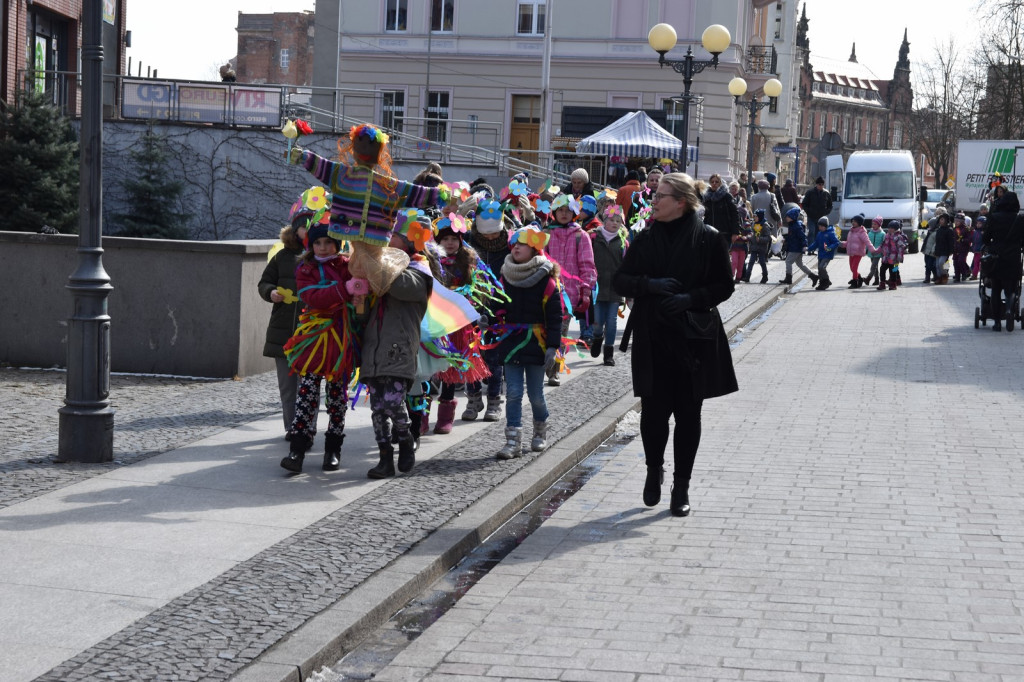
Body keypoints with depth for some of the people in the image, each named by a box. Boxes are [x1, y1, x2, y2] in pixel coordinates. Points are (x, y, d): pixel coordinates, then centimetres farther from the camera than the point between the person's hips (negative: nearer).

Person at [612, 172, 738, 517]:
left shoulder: (708, 239, -3)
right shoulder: (646, 239, 6)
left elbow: (724, 285, -1)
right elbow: (620, 280, 8)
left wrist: (691, 298, -17)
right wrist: (649, 285, -12)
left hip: (695, 339, -2)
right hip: (652, 339, 2)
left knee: (688, 413, 4)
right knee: (653, 409, 0)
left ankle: (681, 485, 16)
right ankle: (654, 469, 26)